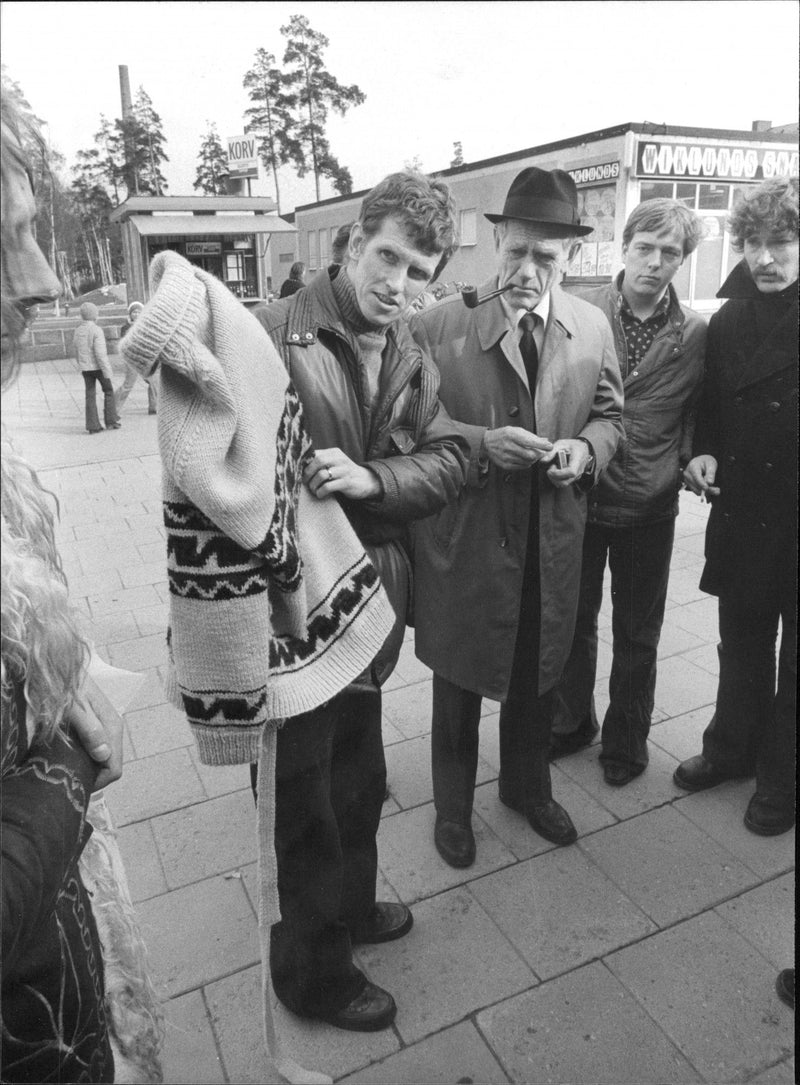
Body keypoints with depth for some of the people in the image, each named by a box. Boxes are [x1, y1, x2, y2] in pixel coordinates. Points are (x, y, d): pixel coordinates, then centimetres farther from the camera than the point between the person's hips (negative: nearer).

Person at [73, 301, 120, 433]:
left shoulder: (78, 330, 6)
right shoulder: (96, 330, -14)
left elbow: (75, 349, 13)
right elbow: (100, 352, -19)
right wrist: (107, 370, -16)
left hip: (85, 368, 5)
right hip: (98, 367, -5)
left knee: (90, 395, 7)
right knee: (108, 392, 12)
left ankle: (93, 426, 4)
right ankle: (111, 421, 12)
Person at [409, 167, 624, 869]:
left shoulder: (593, 328, 1)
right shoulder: (438, 326, -12)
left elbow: (609, 414, 11)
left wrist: (585, 449, -10)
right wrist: (481, 443, -24)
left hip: (554, 543, 4)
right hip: (465, 542, -3)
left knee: (538, 678, 21)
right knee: (460, 680, 15)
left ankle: (528, 787, 49)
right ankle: (454, 806, 41)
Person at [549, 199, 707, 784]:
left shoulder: (696, 333, -2)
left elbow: (697, 416, 9)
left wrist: (691, 460, -6)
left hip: (650, 508, 1)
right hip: (577, 495, 0)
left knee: (638, 634, 14)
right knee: (573, 619, 16)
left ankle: (628, 736, 36)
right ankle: (571, 721, 39)